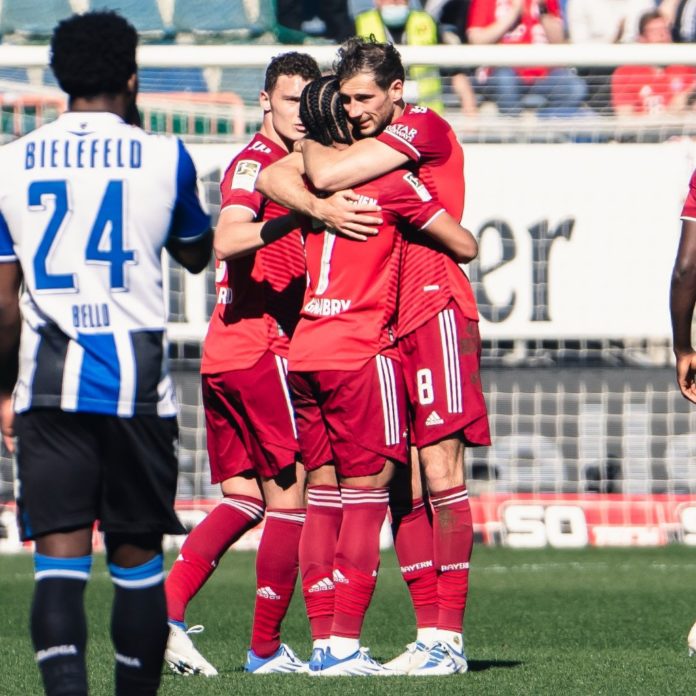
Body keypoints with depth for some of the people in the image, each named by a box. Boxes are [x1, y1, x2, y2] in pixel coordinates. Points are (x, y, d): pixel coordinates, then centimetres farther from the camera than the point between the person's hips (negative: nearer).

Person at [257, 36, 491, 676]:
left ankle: (450, 635, -11)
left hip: (436, 315, -7)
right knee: (403, 486, 3)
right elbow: (271, 177, 4)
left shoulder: (424, 127, -6)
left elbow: (327, 174, -15)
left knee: (440, 472, -11)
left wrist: (309, 140, 7)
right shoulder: (358, 143, 16)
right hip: (381, 329, 7)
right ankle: (429, 636, 5)